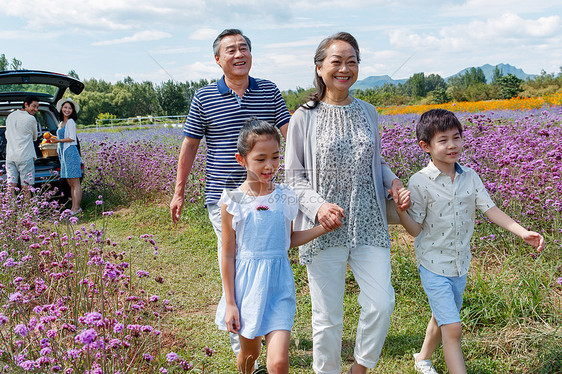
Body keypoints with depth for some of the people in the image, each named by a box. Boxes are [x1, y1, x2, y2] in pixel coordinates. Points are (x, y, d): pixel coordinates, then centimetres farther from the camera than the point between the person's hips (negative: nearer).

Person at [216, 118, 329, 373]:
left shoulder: (285, 197, -2)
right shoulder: (233, 201, -10)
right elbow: (228, 256, -4)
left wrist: (323, 228, 1)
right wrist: (230, 304, -3)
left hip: (278, 284, 1)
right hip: (246, 284, -1)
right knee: (249, 354, 18)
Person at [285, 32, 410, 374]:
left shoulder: (368, 112, 9)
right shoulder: (304, 118, -3)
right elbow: (294, 178, -3)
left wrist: (394, 182, -1)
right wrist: (318, 206, -21)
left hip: (369, 225, 3)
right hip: (324, 229, -3)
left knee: (381, 303, -4)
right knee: (328, 317, 6)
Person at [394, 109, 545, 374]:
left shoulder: (470, 177, -2)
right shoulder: (419, 182, -16)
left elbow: (491, 209, -2)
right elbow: (415, 229, -13)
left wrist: (522, 232, -13)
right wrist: (400, 210, -32)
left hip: (460, 264, 6)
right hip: (433, 265, -5)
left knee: (442, 318, 22)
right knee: (453, 328, -9)